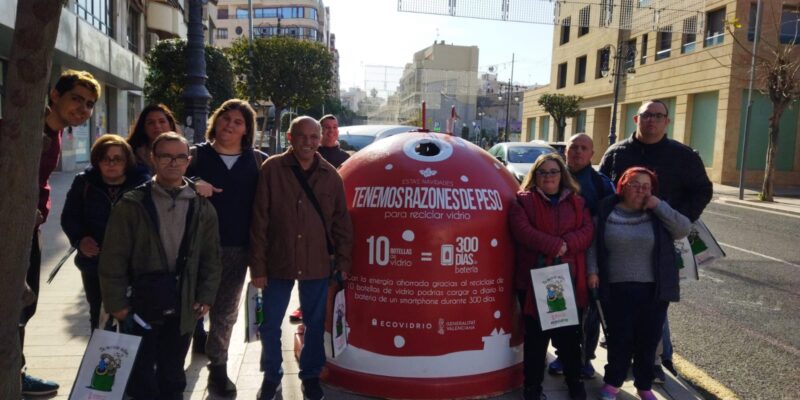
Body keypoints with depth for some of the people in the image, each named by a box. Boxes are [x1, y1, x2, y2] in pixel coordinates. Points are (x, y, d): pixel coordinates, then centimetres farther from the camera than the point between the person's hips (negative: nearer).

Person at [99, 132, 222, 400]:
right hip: (141, 305, -2)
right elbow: (113, 259, -5)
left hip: (183, 308, 2)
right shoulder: (132, 204, -5)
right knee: (141, 377, 9)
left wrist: (206, 296, -2)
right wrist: (116, 302, -8)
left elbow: (211, 257, 5)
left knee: (172, 376, 17)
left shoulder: (202, 207, 3)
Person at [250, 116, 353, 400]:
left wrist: (343, 263, 2)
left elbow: (341, 222, 5)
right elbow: (259, 221, -7)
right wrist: (258, 266, -8)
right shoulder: (272, 169, -7)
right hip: (277, 264, -1)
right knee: (270, 325, 12)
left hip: (317, 265, 2)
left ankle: (311, 376, 34)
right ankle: (271, 376, 33)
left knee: (315, 325, 14)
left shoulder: (330, 175, 1)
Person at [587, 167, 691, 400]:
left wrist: (659, 206, -12)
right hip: (618, 289, -1)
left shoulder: (658, 214, 5)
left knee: (648, 340, 10)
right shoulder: (606, 212, 2)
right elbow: (593, 244, 5)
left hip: (654, 289, 2)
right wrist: (592, 271, -5)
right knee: (620, 338, 3)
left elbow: (684, 229, -8)